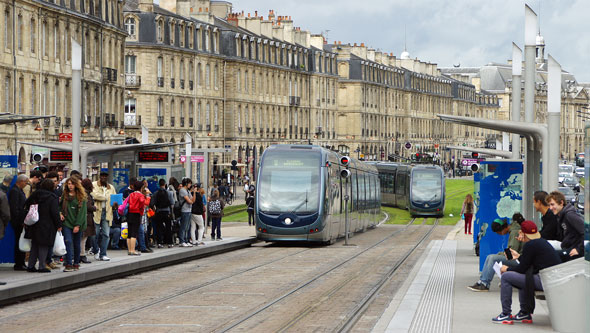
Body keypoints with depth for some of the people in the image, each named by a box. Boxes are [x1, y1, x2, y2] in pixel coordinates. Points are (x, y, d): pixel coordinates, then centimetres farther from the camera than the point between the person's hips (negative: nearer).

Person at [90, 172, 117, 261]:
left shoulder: (111, 187, 19)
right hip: (96, 212, -3)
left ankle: (103, 254, 2)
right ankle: (96, 252, 17)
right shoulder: (94, 185, 3)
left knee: (106, 234, -2)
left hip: (107, 213, 4)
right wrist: (106, 197, -5)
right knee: (96, 234, 0)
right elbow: (94, 195, -15)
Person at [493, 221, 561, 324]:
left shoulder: (530, 245, -10)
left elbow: (522, 268, -6)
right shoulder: (542, 242, 17)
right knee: (521, 277, 34)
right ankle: (525, 313, 31)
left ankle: (506, 314, 0)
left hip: (544, 281, -10)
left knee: (506, 277, -3)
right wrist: (519, 257, 39)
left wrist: (507, 269, 10)